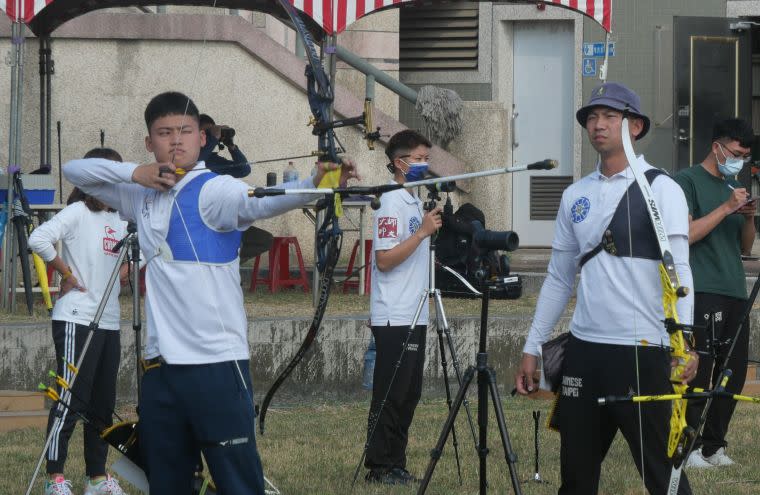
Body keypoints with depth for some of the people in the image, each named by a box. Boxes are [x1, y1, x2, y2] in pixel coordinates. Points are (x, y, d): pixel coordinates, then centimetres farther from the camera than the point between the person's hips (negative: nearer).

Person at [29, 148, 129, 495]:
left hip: (109, 321, 8)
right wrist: (65, 273, -13)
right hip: (77, 319, -8)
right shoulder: (78, 212, -8)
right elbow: (39, 239, -22)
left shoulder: (120, 221, 14)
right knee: (71, 398, -8)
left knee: (103, 404, 10)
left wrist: (126, 268, 9)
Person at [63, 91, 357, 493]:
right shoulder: (143, 195, 14)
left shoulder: (214, 191, -6)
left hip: (217, 365, -6)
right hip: (160, 366, 6)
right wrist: (134, 172, 2)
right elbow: (75, 170, 20)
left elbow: (259, 202, -26)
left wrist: (314, 184, -47)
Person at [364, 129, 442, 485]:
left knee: (408, 395, 10)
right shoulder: (392, 203, -12)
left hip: (414, 316, 10)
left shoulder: (415, 202, 18)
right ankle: (379, 467, -2)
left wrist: (432, 229, 13)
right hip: (394, 318, -10)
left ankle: (395, 465, 15)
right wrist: (423, 232, -21)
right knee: (391, 395, -6)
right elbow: (384, 259, -19)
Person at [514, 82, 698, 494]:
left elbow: (678, 268, -13)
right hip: (584, 350, 6)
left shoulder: (660, 189, -3)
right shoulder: (575, 196, 14)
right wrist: (532, 348, 14)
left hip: (643, 352, -6)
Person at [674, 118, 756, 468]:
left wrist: (749, 218, 3)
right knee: (699, 373, -10)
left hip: (735, 294, 8)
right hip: (702, 293, -8)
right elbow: (685, 234, -13)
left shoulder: (733, 186, 21)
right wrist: (726, 208, -15)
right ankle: (690, 447, -8)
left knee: (734, 374, 5)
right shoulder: (688, 181, -2)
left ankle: (713, 446, 11)